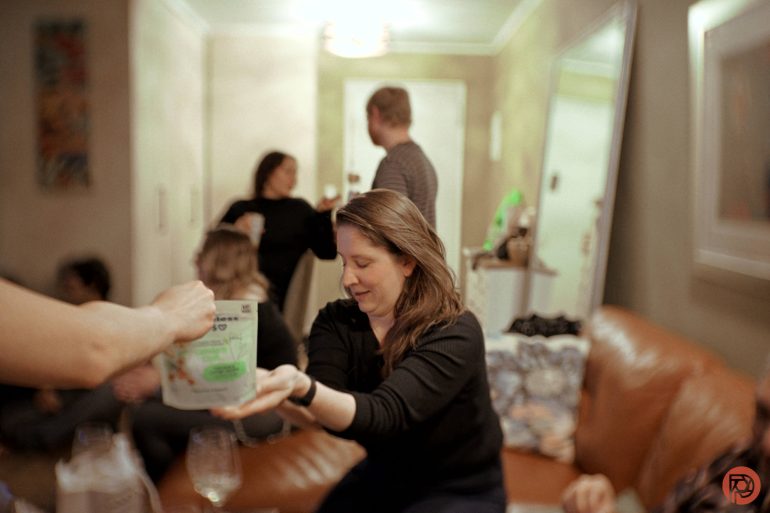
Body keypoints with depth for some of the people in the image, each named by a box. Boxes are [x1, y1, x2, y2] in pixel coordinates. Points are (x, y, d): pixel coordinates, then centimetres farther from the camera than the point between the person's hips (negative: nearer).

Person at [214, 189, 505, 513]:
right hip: (382, 476, 4)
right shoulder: (336, 321, -8)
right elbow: (320, 411, -22)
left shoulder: (454, 334, -24)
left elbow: (383, 414, -36)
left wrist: (303, 388, -54)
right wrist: (275, 391, -43)